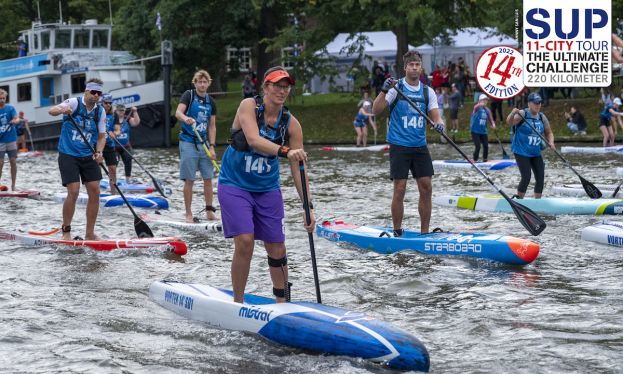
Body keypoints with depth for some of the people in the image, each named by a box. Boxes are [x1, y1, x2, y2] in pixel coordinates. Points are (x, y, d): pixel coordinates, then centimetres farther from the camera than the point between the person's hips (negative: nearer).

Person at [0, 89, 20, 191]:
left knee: (13, 162, 2)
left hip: (11, 139, 0)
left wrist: (15, 121, -38)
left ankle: (13, 185, 11)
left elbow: (17, 118, -16)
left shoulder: (10, 108, -2)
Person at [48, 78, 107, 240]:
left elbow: (101, 136, 8)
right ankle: (66, 231, 3)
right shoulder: (75, 103, -10)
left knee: (95, 193, -1)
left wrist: (99, 152, -12)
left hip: (88, 156, 5)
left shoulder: (100, 111, 4)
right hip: (69, 155, -5)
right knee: (73, 192, -14)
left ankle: (90, 233, 9)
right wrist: (61, 110, -47)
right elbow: (51, 111, -23)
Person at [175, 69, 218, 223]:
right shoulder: (189, 95, -4)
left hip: (203, 143, 5)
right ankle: (188, 214, 3)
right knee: (189, 180, -3)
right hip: (188, 143, -5)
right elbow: (178, 112, -19)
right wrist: (185, 118, -42)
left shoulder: (210, 102, 10)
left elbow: (212, 126, 12)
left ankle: (210, 211, 15)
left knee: (208, 178, 5)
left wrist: (212, 146, 2)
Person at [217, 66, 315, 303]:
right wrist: (285, 151, -49)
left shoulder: (291, 124, -7)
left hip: (267, 190, 4)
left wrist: (308, 207, -13)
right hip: (235, 185, -4)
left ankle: (282, 303, 21)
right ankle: (237, 303, -3)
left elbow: (298, 170, -6)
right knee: (245, 242, -18)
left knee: (277, 249, 3)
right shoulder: (249, 106, -15)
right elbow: (254, 140, -34)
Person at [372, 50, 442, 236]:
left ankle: (424, 232, 9)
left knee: (426, 188, 1)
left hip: (420, 146, 4)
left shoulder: (427, 92, 9)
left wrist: (438, 123, -18)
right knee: (400, 189, -5)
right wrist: (384, 90, -26)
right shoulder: (396, 88, -4)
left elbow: (435, 115, 5)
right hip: (399, 146, -4)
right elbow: (376, 110, -11)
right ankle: (397, 232, 5)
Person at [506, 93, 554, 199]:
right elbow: (509, 122, -26)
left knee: (540, 178, 4)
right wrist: (512, 114, -47)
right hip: (522, 153, -6)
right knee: (526, 178, -13)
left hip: (536, 153, 6)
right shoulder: (522, 114, -11)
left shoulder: (542, 117, 6)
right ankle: (518, 199, 4)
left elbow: (549, 132, 15)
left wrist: (550, 142, -5)